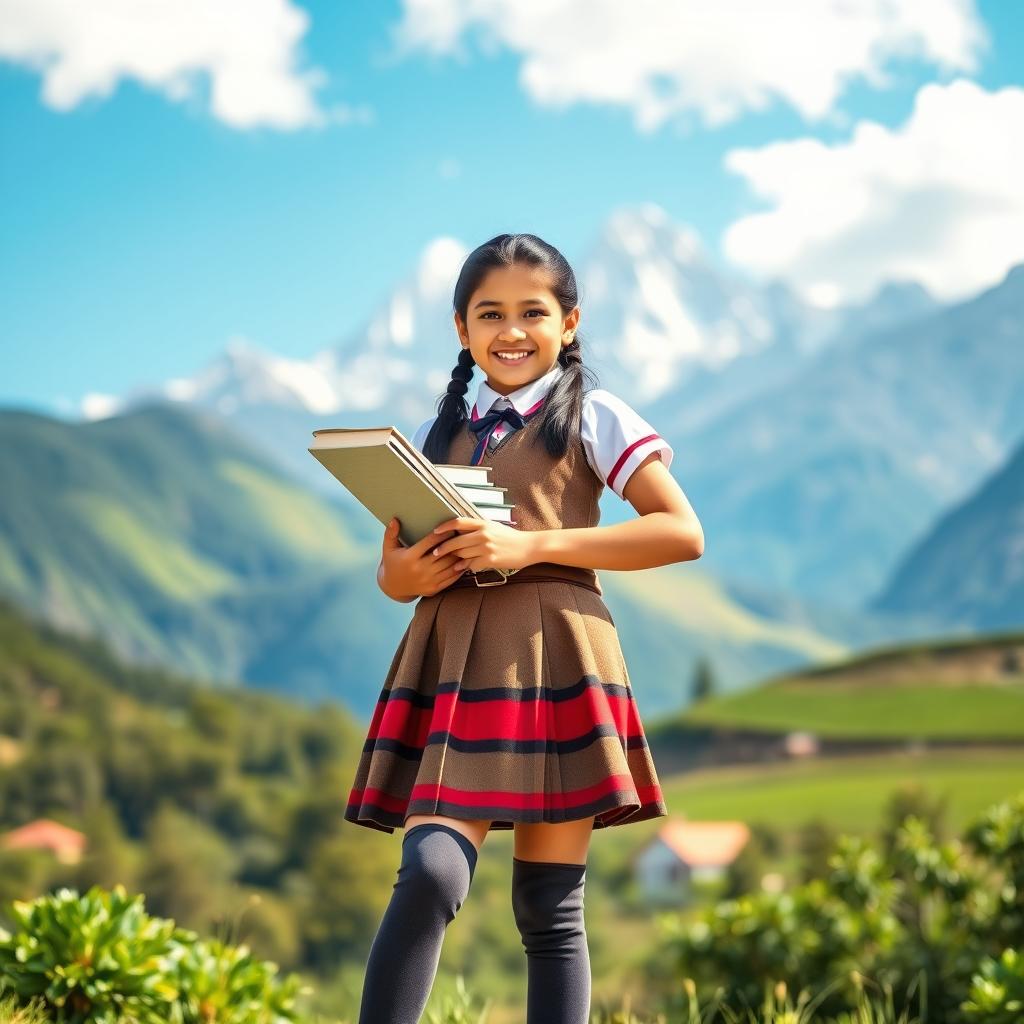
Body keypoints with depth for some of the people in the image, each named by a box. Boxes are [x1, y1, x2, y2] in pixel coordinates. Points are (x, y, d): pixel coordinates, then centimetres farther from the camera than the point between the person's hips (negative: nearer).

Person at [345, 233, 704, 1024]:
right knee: (430, 875, -16)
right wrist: (411, 572, -5)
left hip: (552, 660, -2)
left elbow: (683, 532, -4)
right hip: (449, 665, 3)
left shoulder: (594, 416, 6)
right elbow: (389, 569, 22)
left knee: (550, 907, -1)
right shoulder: (436, 436, 18)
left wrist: (532, 546, -12)